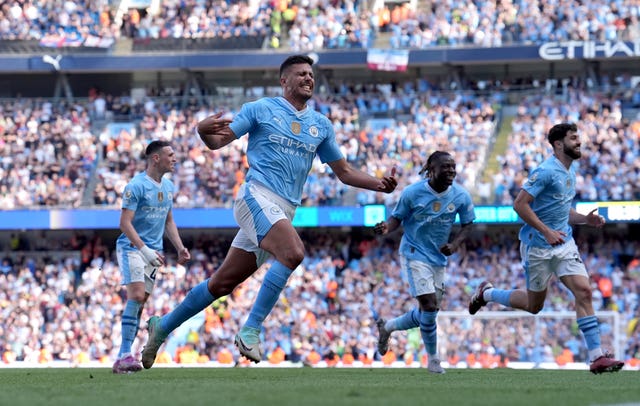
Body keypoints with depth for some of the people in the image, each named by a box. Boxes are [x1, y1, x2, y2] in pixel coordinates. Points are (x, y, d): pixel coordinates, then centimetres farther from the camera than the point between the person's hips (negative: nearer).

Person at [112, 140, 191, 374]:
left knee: (140, 302, 4)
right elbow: (125, 222, -16)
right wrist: (144, 249, -23)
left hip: (153, 252, 7)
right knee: (136, 296, -21)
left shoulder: (168, 187, 12)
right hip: (131, 247, -7)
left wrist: (180, 248, 9)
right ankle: (125, 355, -22)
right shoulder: (136, 186, -13)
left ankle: (123, 357, 5)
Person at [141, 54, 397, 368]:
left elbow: (344, 172, 21)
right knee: (293, 252, -31)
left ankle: (163, 326, 22)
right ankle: (251, 330, -25)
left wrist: (379, 184, 4)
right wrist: (203, 130, -24)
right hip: (257, 196, -6)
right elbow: (217, 141, 1)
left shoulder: (321, 125, 16)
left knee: (222, 284, 7)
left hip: (283, 212, 6)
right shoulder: (260, 109, 3)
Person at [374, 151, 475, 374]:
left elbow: (467, 224, 4)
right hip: (414, 254, -5)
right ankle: (433, 359, -1)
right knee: (429, 305, -16)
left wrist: (455, 244, -13)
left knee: (428, 312, 9)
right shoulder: (412, 192, -15)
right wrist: (386, 227, -27)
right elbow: (397, 217, -5)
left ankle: (387, 326, 36)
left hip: (438, 258, 5)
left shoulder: (461, 196, -7)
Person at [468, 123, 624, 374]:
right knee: (534, 305, 7)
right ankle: (487, 293, 33)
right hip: (538, 247, -7)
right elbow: (520, 205, -20)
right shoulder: (546, 171, -17)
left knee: (583, 291, -10)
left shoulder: (570, 171, 11)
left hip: (564, 243, 7)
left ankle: (596, 357, -12)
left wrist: (584, 219, 5)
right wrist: (546, 231, -24)